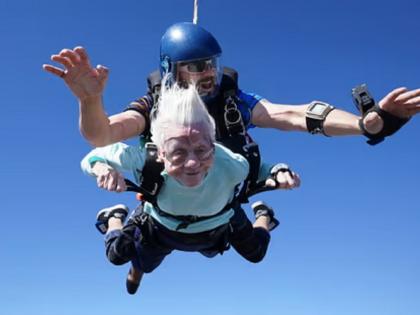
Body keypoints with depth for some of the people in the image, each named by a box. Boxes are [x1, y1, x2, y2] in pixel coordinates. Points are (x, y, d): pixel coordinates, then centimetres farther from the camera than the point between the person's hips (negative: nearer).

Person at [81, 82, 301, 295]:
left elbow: (259, 169, -23)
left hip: (217, 230, 1)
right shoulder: (145, 160, -45)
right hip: (160, 229, 0)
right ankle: (115, 218, 54)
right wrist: (102, 167, -54)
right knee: (118, 256, 21)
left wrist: (280, 174, -46)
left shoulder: (231, 165, -45)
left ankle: (262, 215, 60)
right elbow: (94, 156, -29)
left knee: (256, 254, 27)